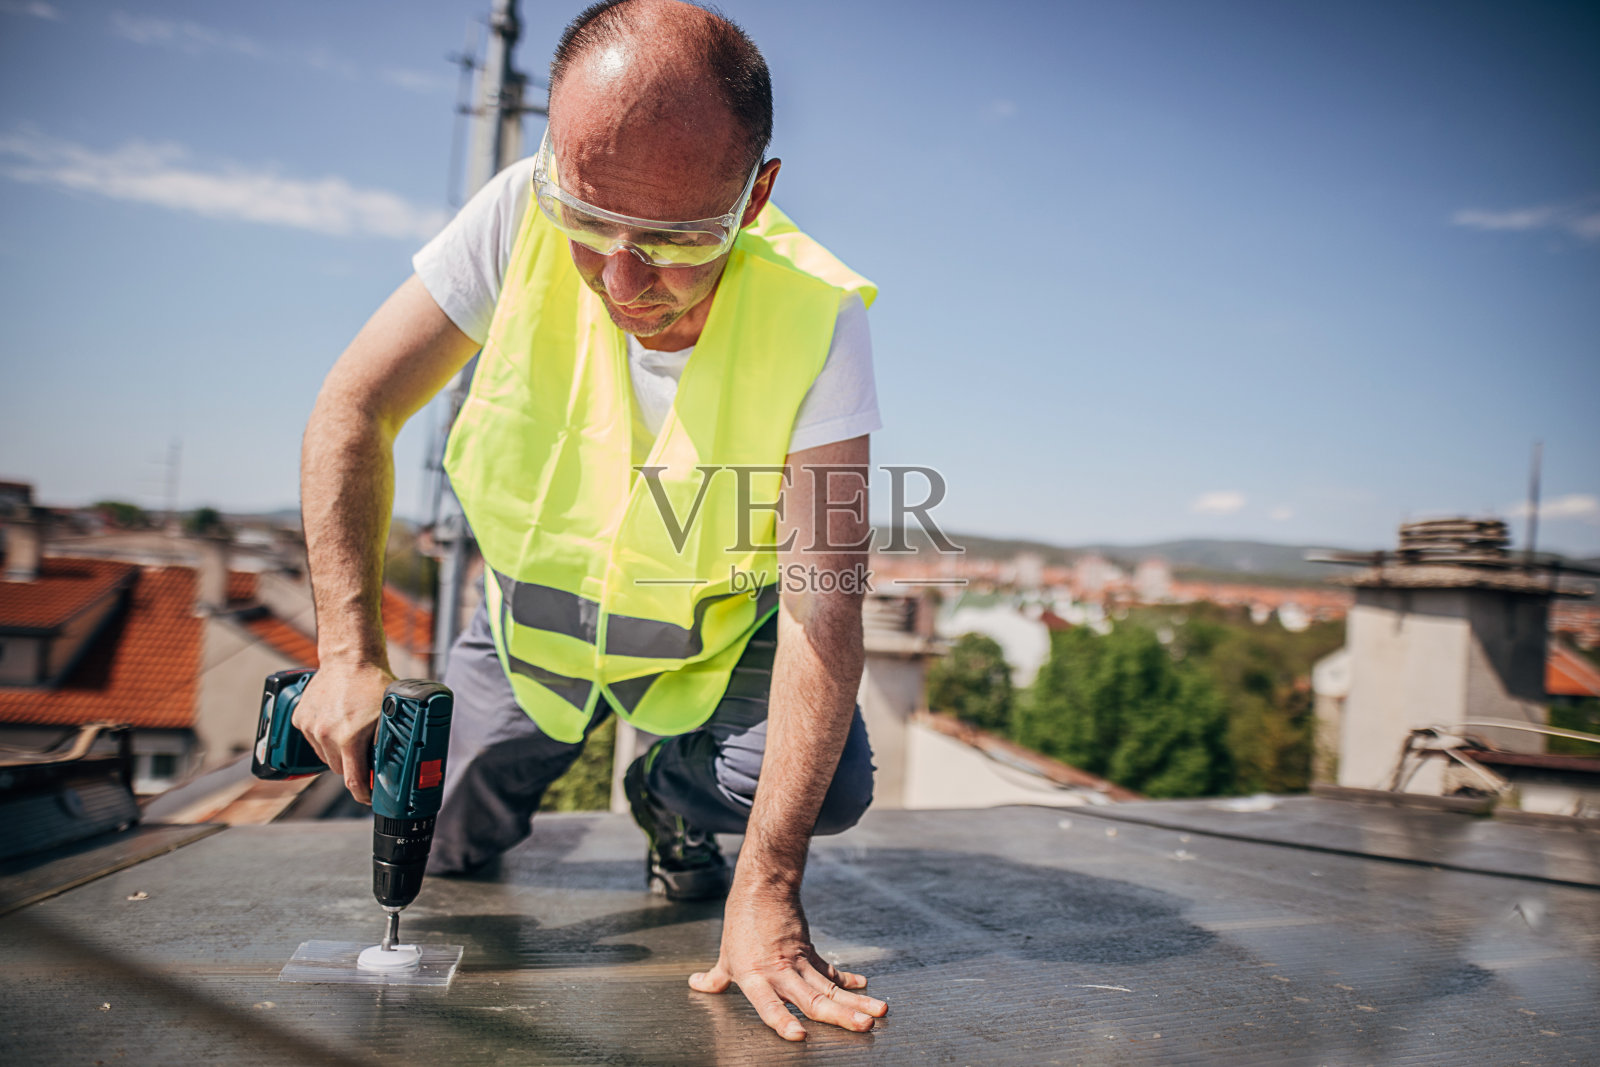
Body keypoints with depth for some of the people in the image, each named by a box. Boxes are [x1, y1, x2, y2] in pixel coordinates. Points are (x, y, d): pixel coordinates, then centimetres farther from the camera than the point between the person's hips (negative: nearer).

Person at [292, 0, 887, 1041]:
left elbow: (825, 599, -33)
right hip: (534, 614, 2)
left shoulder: (817, 318, -31)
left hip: (719, 635, -1)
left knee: (830, 791, -22)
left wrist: (766, 889, -36)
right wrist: (351, 651, -28)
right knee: (445, 850, 0)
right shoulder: (523, 217, -27)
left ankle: (669, 797, 12)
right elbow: (355, 409, -17)